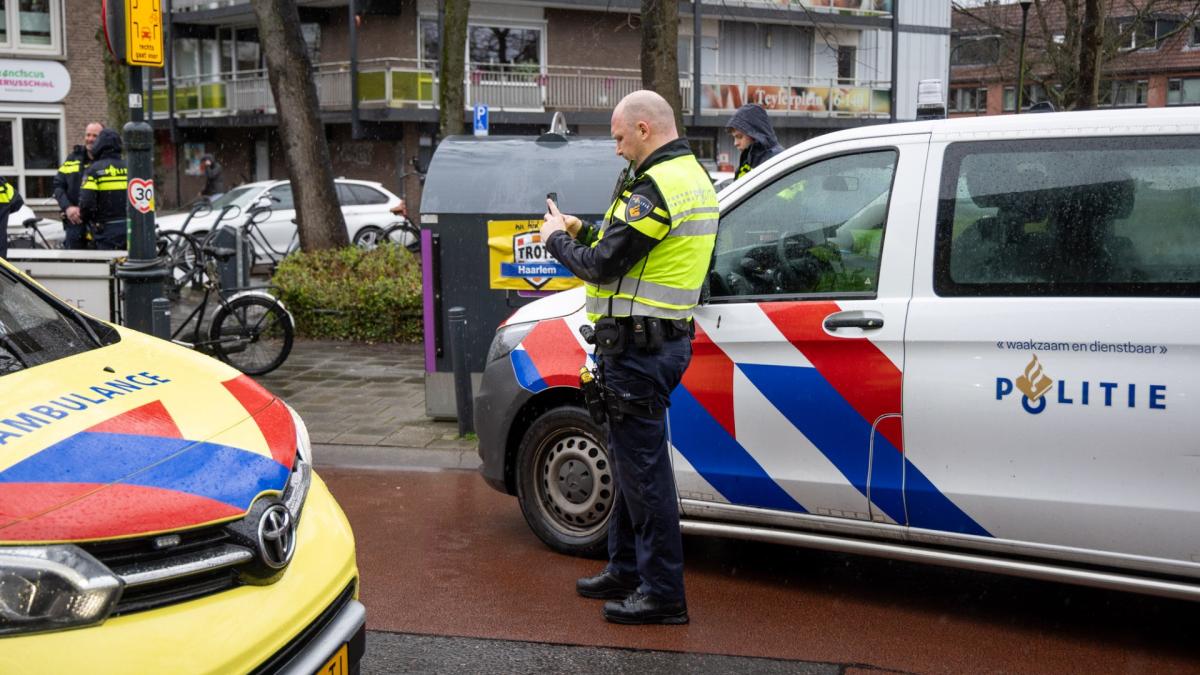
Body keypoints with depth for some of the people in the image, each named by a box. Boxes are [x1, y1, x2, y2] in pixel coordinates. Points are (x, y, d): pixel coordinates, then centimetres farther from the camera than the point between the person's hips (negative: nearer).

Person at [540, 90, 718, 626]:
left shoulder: (656, 187, -19)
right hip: (662, 337, 11)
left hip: (637, 346, -11)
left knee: (643, 466, -3)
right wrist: (582, 231, 12)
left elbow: (602, 266, -17)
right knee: (631, 459, 19)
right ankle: (626, 571, 31)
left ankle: (662, 594, 5)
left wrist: (556, 238, 0)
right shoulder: (692, 175, 14)